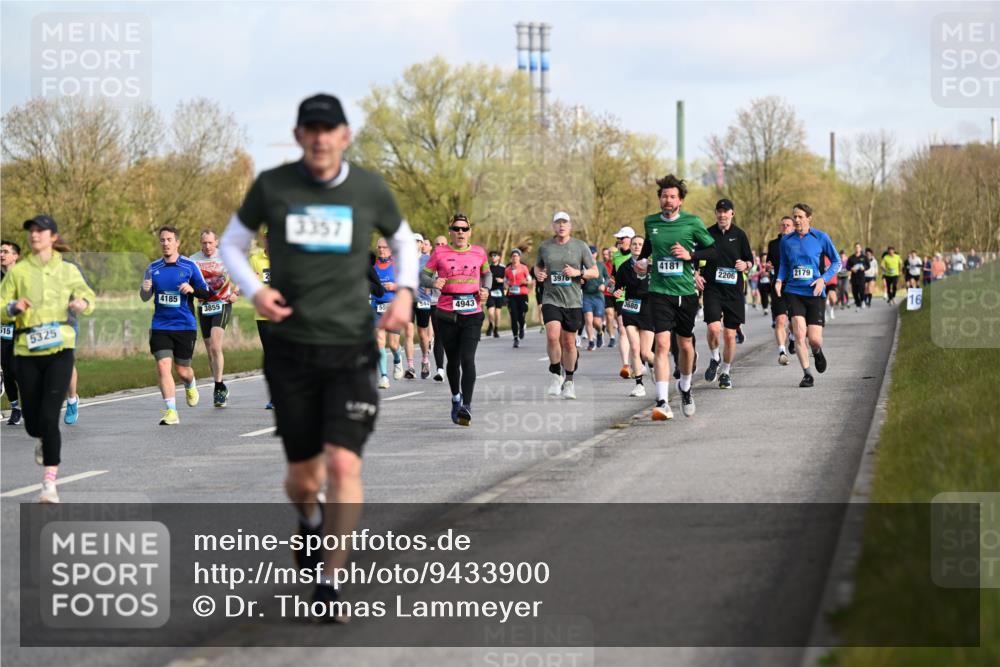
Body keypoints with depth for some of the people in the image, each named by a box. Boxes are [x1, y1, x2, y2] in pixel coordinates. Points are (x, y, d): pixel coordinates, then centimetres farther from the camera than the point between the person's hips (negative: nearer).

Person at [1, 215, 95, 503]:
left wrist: (83, 303, -2)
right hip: (27, 352, 1)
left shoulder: (68, 271, 8)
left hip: (60, 350, -1)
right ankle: (45, 440, 43)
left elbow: (87, 296, 22)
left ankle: (50, 484, -12)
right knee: (32, 421, 5)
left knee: (49, 417, -14)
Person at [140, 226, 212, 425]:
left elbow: (207, 294, 0)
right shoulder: (153, 268, 6)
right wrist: (145, 289, -10)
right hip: (160, 326, 1)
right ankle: (171, 412, -10)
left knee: (182, 370, 6)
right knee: (163, 366, -14)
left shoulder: (189, 266, -2)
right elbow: (145, 297, 13)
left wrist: (192, 289, -20)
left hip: (185, 326, -1)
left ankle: (190, 386, 43)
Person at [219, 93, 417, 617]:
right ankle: (310, 520, 44)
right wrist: (255, 291, -8)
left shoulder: (370, 190, 0)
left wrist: (404, 292, -2)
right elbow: (232, 243, 11)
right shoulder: (272, 186, -2)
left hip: (352, 348, 0)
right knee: (303, 477, 7)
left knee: (344, 464, -15)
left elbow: (404, 242, 18)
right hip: (292, 349, 0)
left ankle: (329, 581, 0)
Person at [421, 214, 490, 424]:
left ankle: (466, 406, -18)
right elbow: (423, 275, 6)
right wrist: (433, 282, -15)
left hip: (472, 314, -1)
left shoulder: (479, 253, 7)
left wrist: (486, 290, 5)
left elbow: (487, 274, 24)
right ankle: (456, 398, 35)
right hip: (446, 314, 1)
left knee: (467, 359, -15)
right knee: (453, 360, 11)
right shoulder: (440, 253, 2)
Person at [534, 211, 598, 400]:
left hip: (573, 301, 0)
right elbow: (538, 265, 23)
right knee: (552, 336, -22)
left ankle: (569, 380, 25)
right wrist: (538, 274, 0)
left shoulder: (580, 246, 1)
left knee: (569, 343, 5)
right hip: (551, 299, 0)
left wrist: (578, 272, -15)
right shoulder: (544, 246, 5)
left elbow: (595, 272, 3)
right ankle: (555, 374, -2)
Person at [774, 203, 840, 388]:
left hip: (815, 293, -1)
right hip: (794, 292, 1)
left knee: (814, 339, -5)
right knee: (799, 334, -15)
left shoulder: (821, 238, -3)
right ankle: (807, 374, -4)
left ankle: (817, 352, 33)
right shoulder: (786, 240, 4)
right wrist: (779, 280, -2)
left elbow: (837, 262, 5)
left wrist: (823, 279, -9)